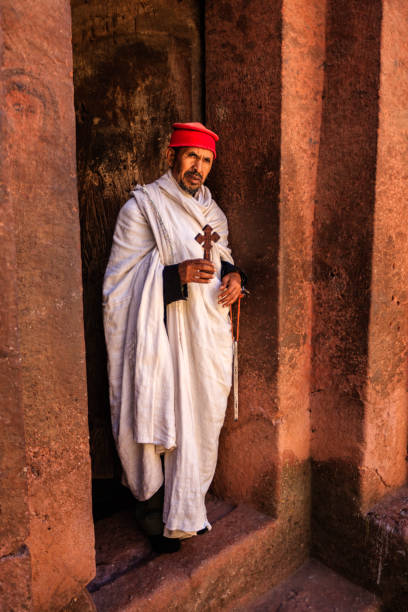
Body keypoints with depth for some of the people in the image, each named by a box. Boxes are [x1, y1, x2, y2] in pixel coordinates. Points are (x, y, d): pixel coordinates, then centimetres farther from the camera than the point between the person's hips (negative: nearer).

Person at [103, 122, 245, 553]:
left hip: (207, 336, 6)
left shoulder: (211, 210, 15)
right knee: (160, 418, 0)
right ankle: (157, 509, 24)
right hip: (162, 337, -5)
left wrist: (233, 275, 0)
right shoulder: (142, 205, -4)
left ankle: (185, 508, 31)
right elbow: (120, 278, -10)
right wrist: (177, 275, -23)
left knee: (200, 420, 11)